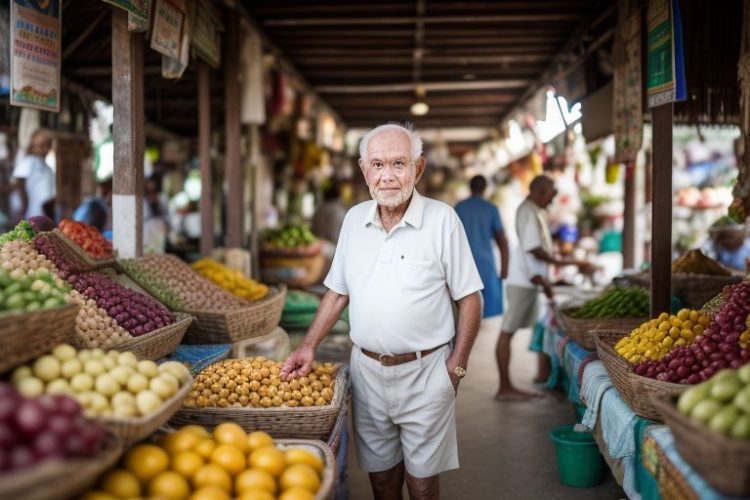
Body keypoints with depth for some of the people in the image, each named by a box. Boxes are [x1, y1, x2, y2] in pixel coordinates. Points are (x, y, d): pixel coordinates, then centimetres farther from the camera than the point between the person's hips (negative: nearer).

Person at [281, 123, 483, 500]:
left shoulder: (442, 219, -10)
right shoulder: (354, 219, 3)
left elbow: (469, 299, -7)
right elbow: (338, 292, 11)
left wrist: (456, 366, -9)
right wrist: (309, 347, 2)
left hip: (424, 371, -4)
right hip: (367, 369, 4)